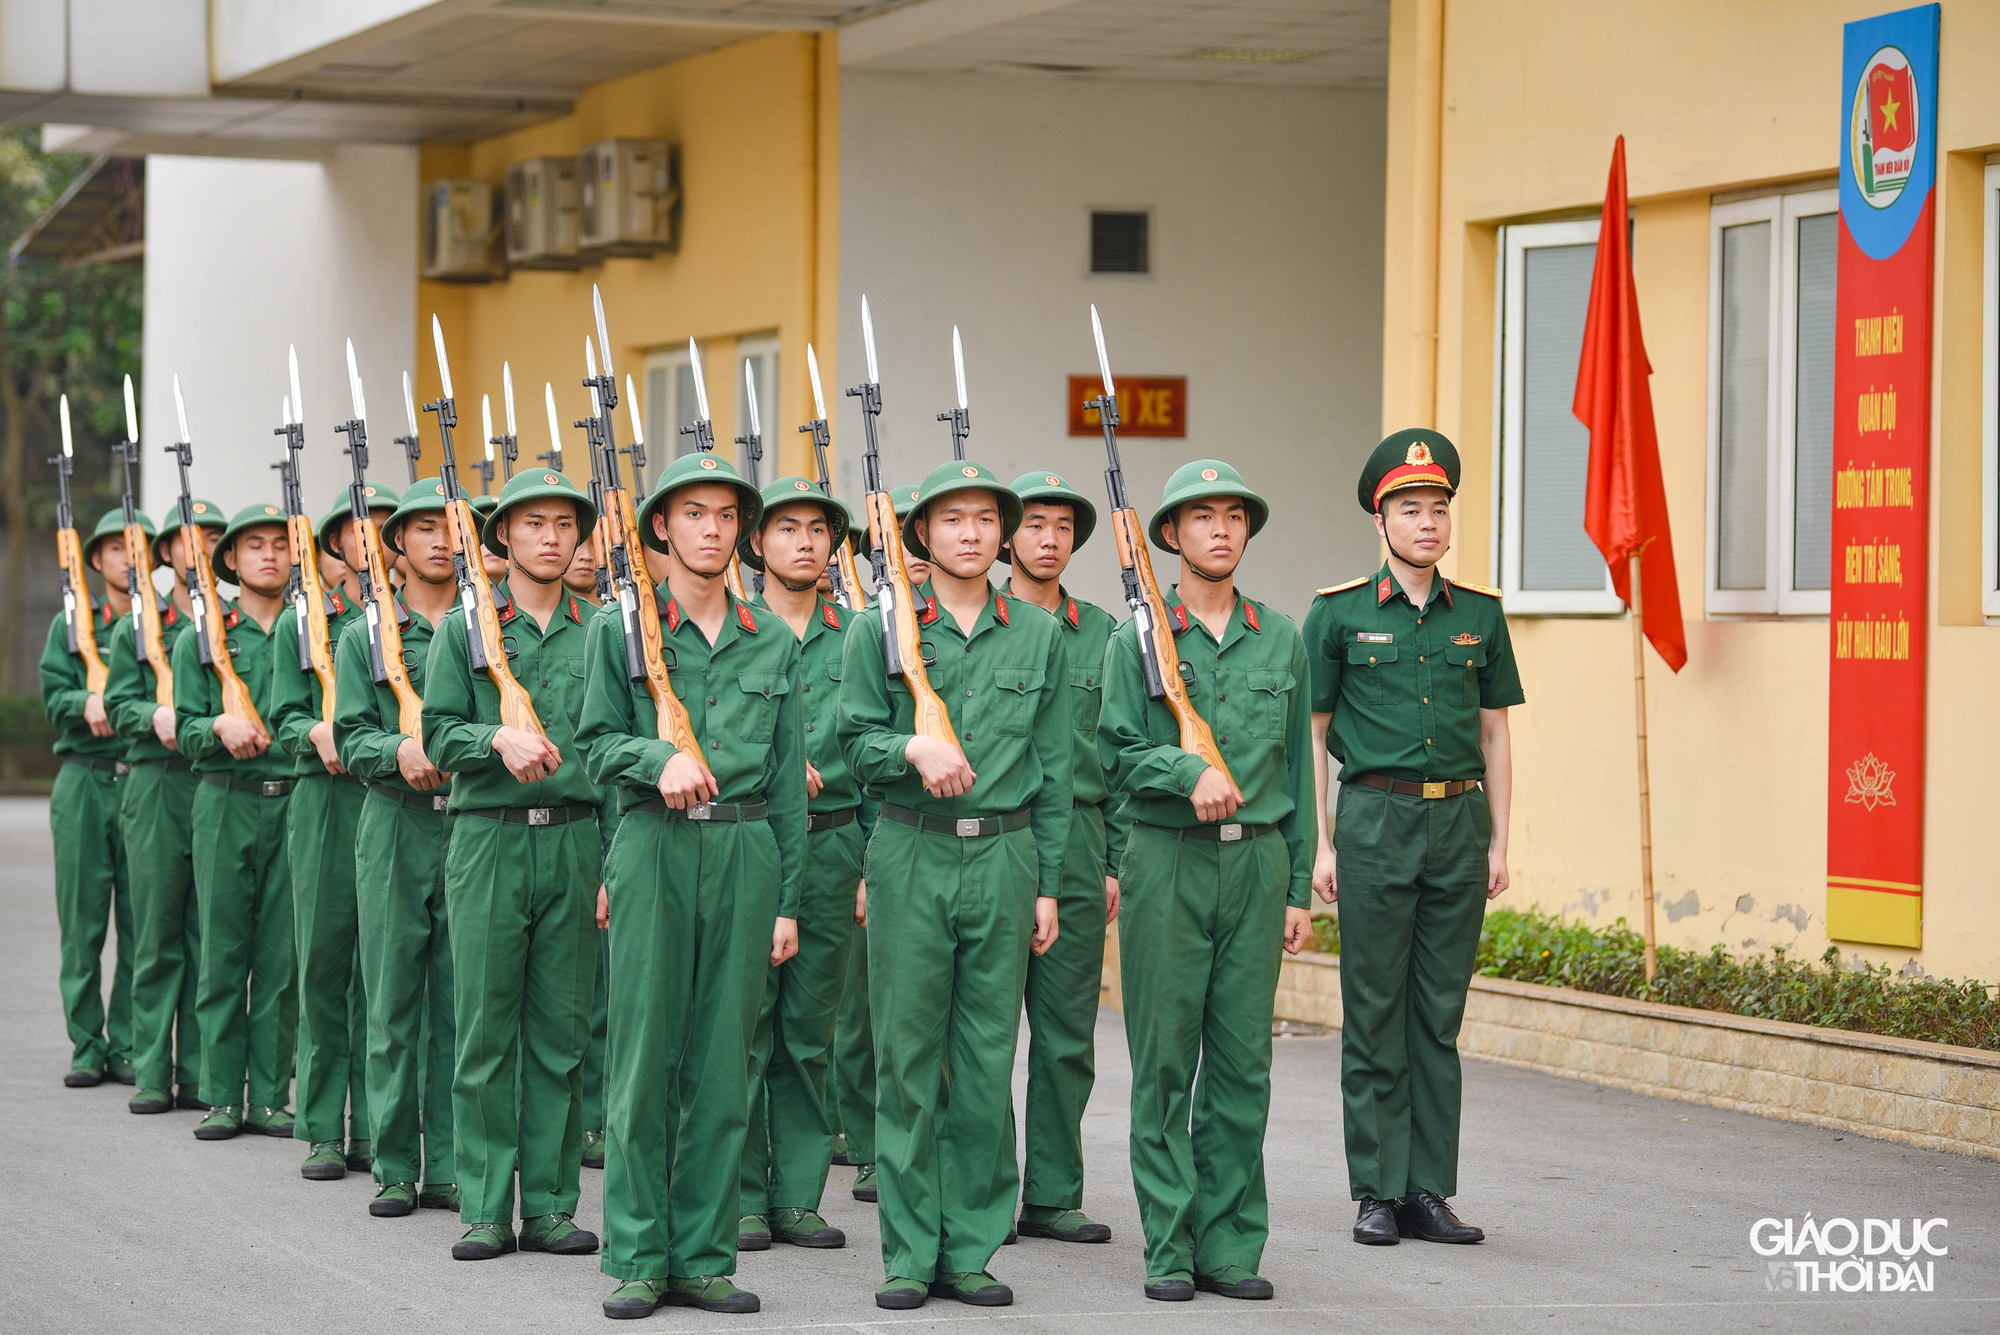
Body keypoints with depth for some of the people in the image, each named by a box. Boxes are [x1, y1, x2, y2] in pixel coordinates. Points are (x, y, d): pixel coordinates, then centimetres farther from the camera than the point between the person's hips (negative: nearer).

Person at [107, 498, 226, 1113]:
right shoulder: (137, 627, 11)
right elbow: (119, 702, 4)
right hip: (157, 786, -1)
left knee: (210, 937, 1)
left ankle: (199, 1073, 6)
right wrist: (156, 716, -16)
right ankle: (151, 1071, 5)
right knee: (156, 935, 0)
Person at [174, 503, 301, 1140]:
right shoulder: (200, 639, 8)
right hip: (226, 802, -1)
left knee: (283, 956, 1)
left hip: (295, 801, 1)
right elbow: (186, 729, 4)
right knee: (223, 951, 1)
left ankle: (270, 1096, 7)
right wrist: (221, 727, -16)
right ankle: (221, 1095, 7)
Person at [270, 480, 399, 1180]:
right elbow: (285, 717, 5)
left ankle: (372, 1128, 7)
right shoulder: (303, 620, 9)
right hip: (326, 800, 0)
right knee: (323, 962, 0)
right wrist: (318, 733, -16)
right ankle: (321, 1130, 6)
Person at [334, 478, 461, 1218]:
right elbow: (351, 736, 3)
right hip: (394, 824, 0)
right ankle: (394, 1166, 6)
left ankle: (451, 1165, 6)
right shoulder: (365, 634, 9)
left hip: (474, 823, 0)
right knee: (393, 999, 1)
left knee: (462, 1002, 1)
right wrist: (400, 751, -17)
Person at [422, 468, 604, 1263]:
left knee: (562, 1031, 4)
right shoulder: (465, 628, 5)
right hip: (488, 837, -2)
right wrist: (498, 739, -20)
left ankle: (550, 1204, 10)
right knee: (486, 1029, -1)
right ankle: (485, 1208, 3)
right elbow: (438, 736, -1)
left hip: (575, 836, 2)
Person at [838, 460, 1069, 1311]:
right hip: (911, 858, -1)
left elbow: (1053, 769, 11)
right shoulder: (879, 629, 4)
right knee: (908, 1057, 0)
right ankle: (911, 1253, 6)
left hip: (1004, 858, 2)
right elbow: (856, 744, 3)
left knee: (988, 1059, 3)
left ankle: (972, 1248, 10)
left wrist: (1047, 884, 8)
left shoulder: (1039, 635, 9)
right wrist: (912, 747, -19)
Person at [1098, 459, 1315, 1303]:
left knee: (1243, 1063, 3)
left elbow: (1296, 765, 12)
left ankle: (1230, 1245, 8)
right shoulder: (1137, 638, 3)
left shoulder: (1280, 640, 11)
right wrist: (1189, 772, -21)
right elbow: (1117, 751, -2)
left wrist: (1298, 886, 9)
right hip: (1168, 861, -3)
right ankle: (1170, 1247, 4)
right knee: (1164, 1062, -1)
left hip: (1257, 860, 3)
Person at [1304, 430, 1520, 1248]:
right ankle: (1377, 1194, 4)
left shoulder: (1479, 615, 10)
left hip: (1459, 822, 3)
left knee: (1440, 1016, 5)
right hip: (1376, 820, -3)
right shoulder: (1340, 614, 1)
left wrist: (1498, 842, 7)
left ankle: (1430, 1192, 9)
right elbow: (1310, 734, 2)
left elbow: (1494, 735, 13)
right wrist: (1319, 843, -4)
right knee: (1374, 1017, -1)